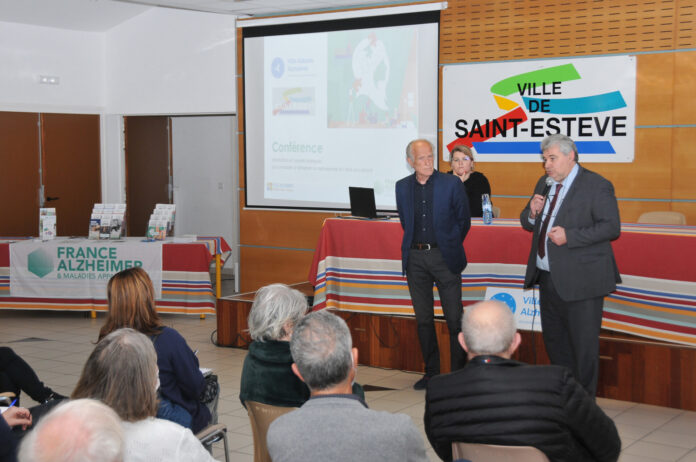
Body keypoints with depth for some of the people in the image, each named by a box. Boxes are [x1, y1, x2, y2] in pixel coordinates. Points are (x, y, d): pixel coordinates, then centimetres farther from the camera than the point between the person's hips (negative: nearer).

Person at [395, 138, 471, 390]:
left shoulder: (451, 184, -4)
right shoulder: (402, 187, 6)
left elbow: (464, 221, 4)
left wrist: (450, 248, 9)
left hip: (444, 257, -3)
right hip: (415, 258, 4)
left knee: (454, 318, -2)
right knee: (423, 319, 8)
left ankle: (459, 372, 8)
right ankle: (431, 371, 18)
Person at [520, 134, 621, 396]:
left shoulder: (596, 186, -10)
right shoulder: (545, 184, 13)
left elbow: (611, 227, -18)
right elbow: (528, 224, 19)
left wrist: (569, 236, -25)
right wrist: (532, 213, -5)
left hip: (579, 281, -8)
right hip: (548, 278, 8)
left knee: (583, 344, 1)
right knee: (554, 340, 18)